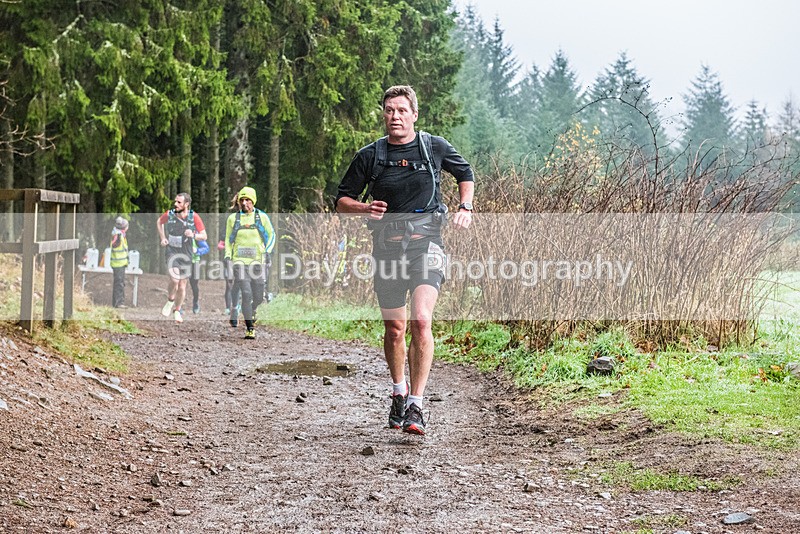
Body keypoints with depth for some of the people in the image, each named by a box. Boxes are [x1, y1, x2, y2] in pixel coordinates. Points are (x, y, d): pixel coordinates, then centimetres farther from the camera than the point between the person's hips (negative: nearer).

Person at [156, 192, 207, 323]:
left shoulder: (194, 217, -11)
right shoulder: (169, 214, -8)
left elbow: (204, 236, -7)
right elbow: (159, 222, 16)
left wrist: (193, 235, -27)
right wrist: (163, 238, 5)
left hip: (186, 255, 1)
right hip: (172, 252, -1)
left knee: (182, 285, 7)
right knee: (174, 279, -23)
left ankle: (177, 311, 28)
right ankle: (170, 301, 6)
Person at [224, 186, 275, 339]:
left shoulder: (262, 217, 4)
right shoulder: (233, 218, 6)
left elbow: (271, 235, 12)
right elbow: (228, 239, 16)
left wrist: (267, 251, -1)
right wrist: (227, 256, 6)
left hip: (257, 262, 1)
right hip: (239, 261, -1)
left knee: (258, 296, 5)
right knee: (246, 293, -14)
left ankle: (251, 311, 41)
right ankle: (250, 328, -10)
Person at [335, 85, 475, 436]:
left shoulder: (435, 148, 2)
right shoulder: (370, 156, 2)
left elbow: (465, 173, 21)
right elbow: (341, 200, 8)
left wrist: (465, 207, 5)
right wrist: (364, 208, -13)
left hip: (426, 243, -2)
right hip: (387, 247, 2)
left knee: (421, 321, -20)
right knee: (394, 329, 10)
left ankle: (415, 406, -18)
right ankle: (399, 392, 36)